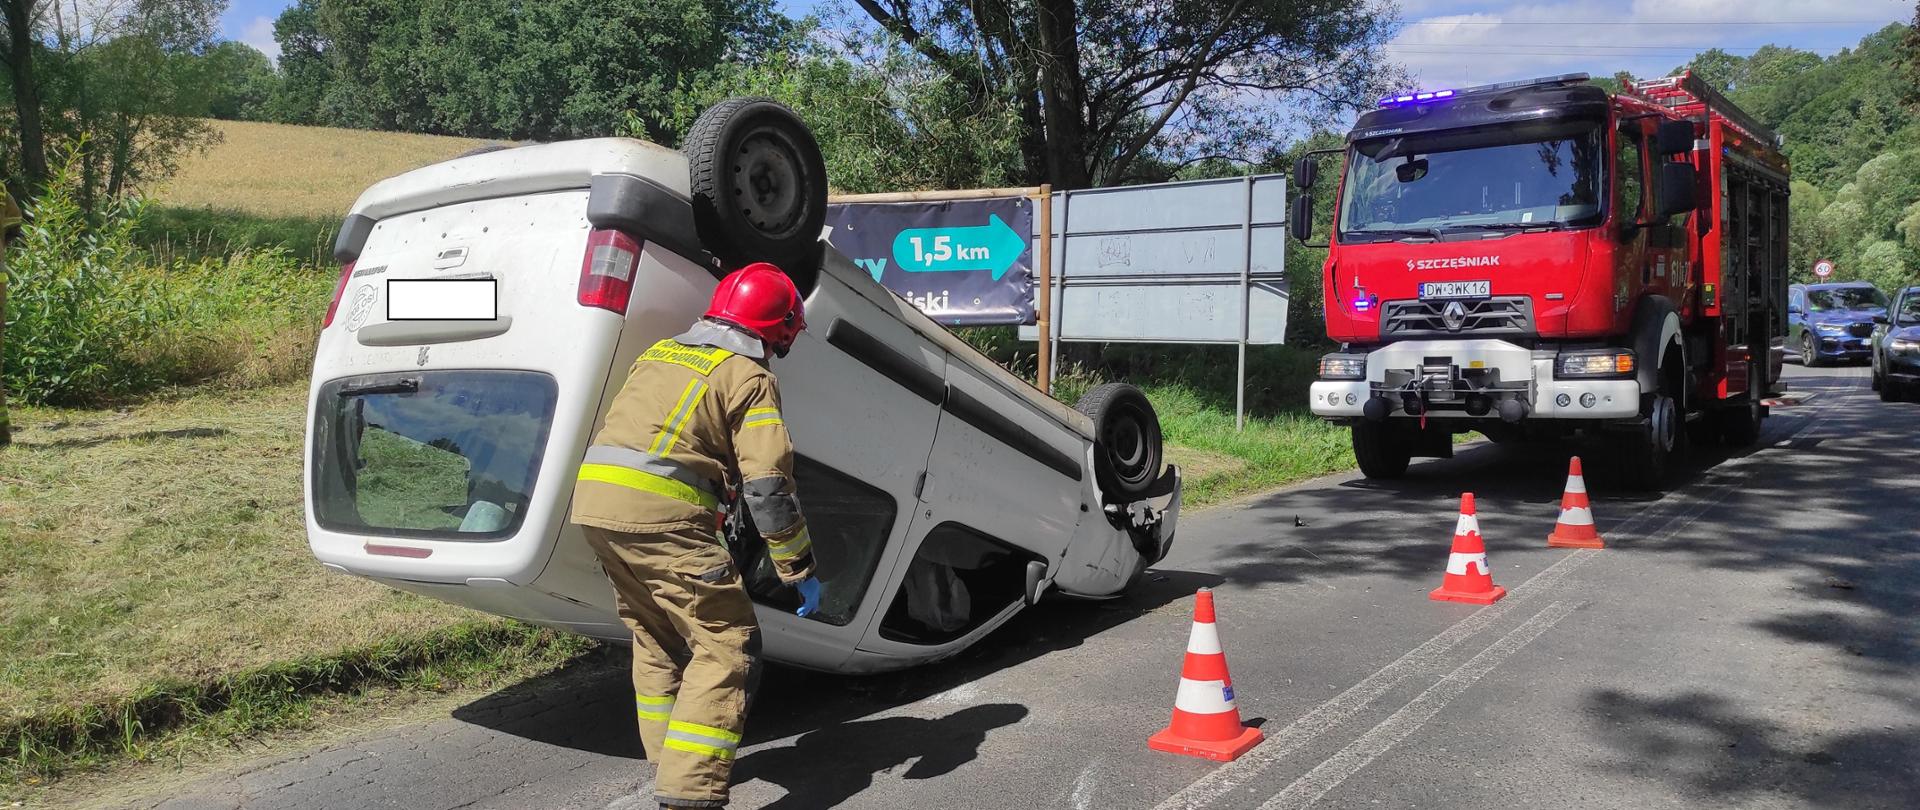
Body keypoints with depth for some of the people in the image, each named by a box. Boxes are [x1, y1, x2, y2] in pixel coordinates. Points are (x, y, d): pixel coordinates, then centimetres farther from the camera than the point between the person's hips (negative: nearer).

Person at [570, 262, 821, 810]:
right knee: (727, 645, -2)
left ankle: (668, 761, 32)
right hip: (659, 516, -8)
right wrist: (800, 570, -2)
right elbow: (768, 487, -7)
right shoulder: (749, 378, -1)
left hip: (593, 502, 8)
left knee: (657, 639, 24)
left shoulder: (659, 354, 21)